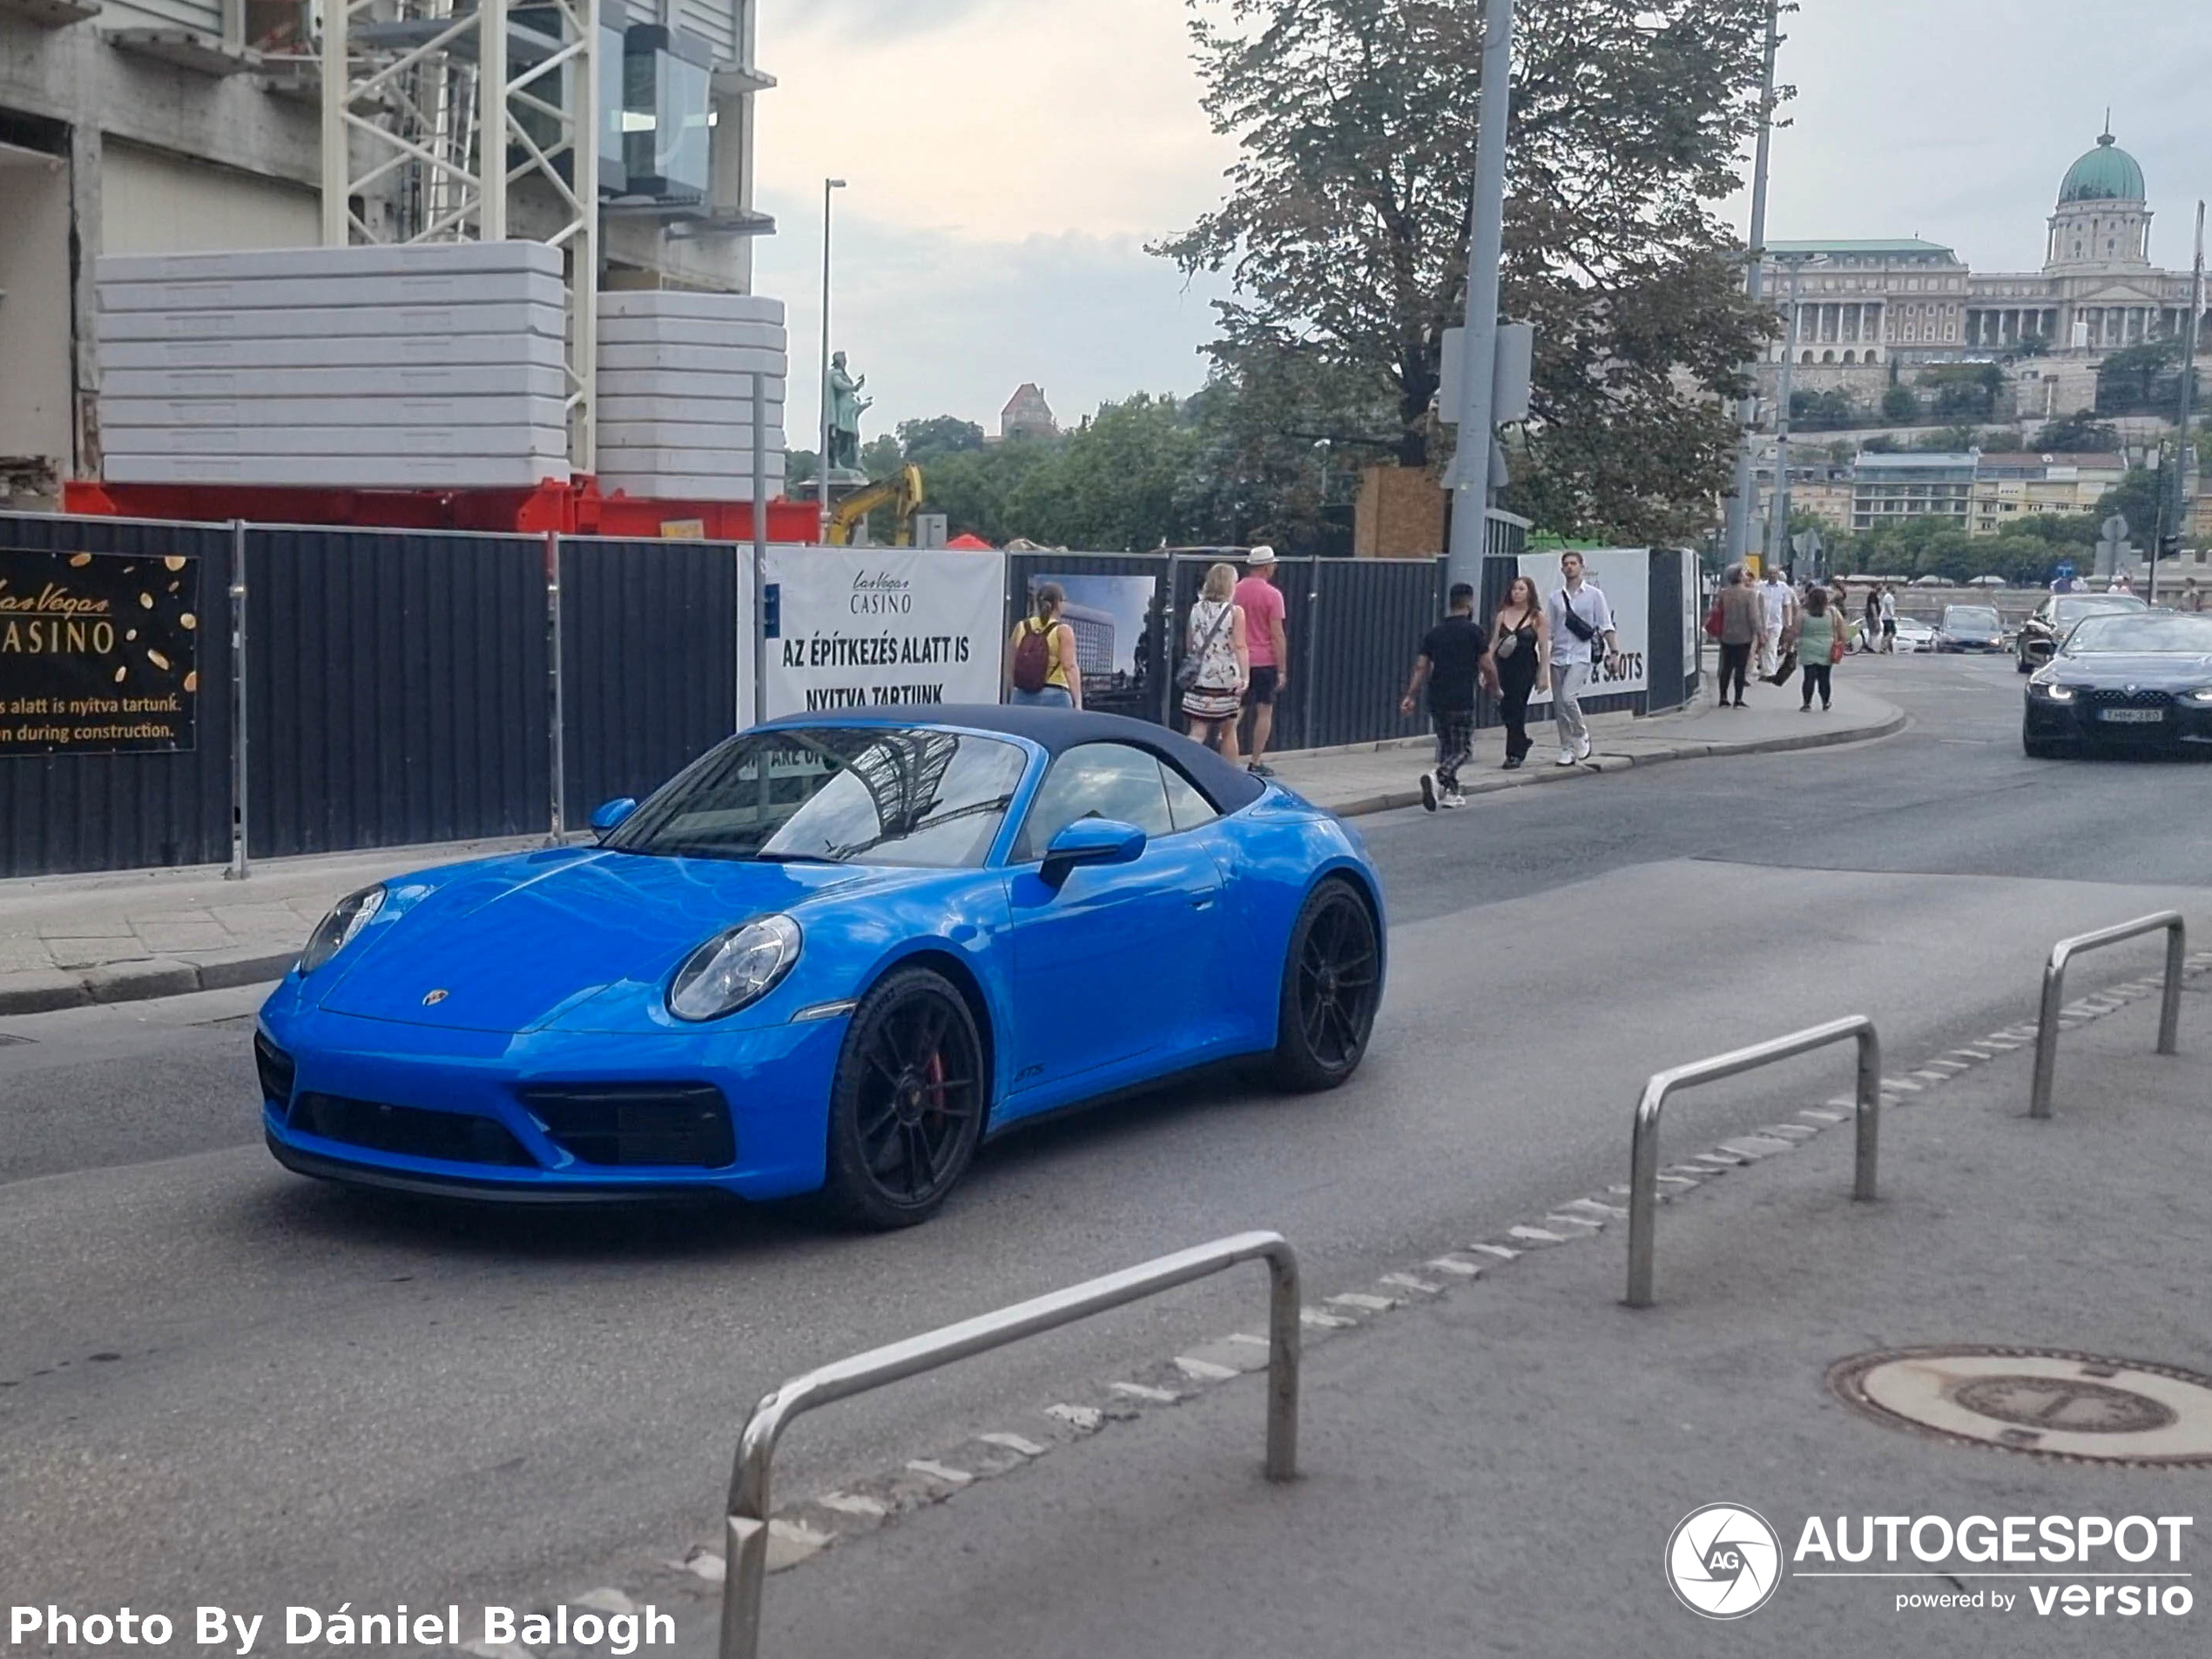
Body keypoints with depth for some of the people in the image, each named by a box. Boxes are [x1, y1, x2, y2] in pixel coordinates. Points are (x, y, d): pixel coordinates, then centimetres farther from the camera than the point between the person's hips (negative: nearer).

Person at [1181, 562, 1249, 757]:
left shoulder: (1196, 609, 6)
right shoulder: (1235, 612, -6)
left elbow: (1189, 646, 13)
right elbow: (1240, 647, -12)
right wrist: (1245, 677, -16)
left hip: (1199, 678, 3)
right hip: (1226, 679, -3)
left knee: (1198, 732, 0)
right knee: (1228, 731, 13)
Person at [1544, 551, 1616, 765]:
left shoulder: (1593, 595, 5)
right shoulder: (1555, 598, 11)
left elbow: (1606, 626, 5)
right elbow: (1547, 630, 11)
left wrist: (1613, 651, -5)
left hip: (1581, 655, -4)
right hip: (1558, 655, 4)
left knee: (1568, 696, -21)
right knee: (1559, 706, 3)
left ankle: (1582, 736, 0)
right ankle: (1567, 750, 12)